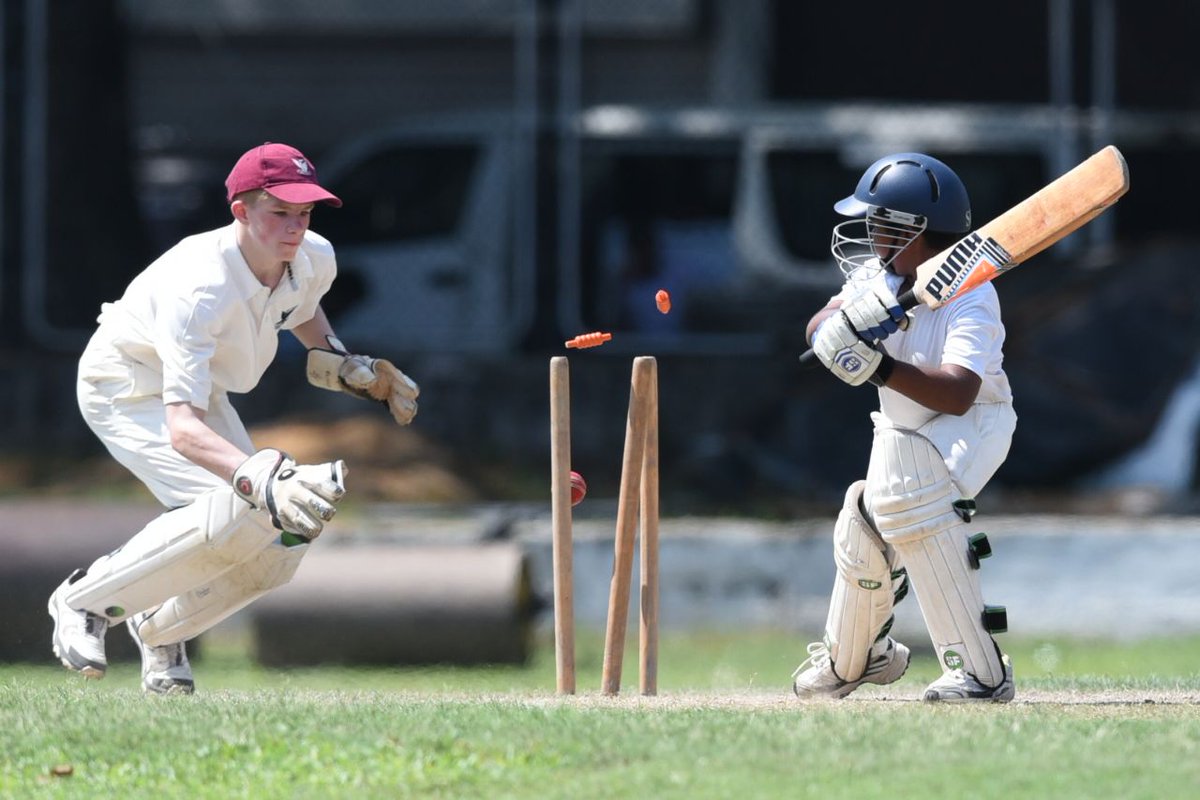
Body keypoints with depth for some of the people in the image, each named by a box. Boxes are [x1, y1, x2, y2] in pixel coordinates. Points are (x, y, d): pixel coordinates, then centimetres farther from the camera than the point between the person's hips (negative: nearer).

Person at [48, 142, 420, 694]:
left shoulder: (314, 260, -16)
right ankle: (86, 601, -10)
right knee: (232, 515, -30)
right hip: (127, 386, -8)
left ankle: (160, 628, 21)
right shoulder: (200, 290, -39)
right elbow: (182, 430, -47)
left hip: (198, 392, 8)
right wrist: (262, 480, -62)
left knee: (281, 546, -4)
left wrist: (346, 368, -2)